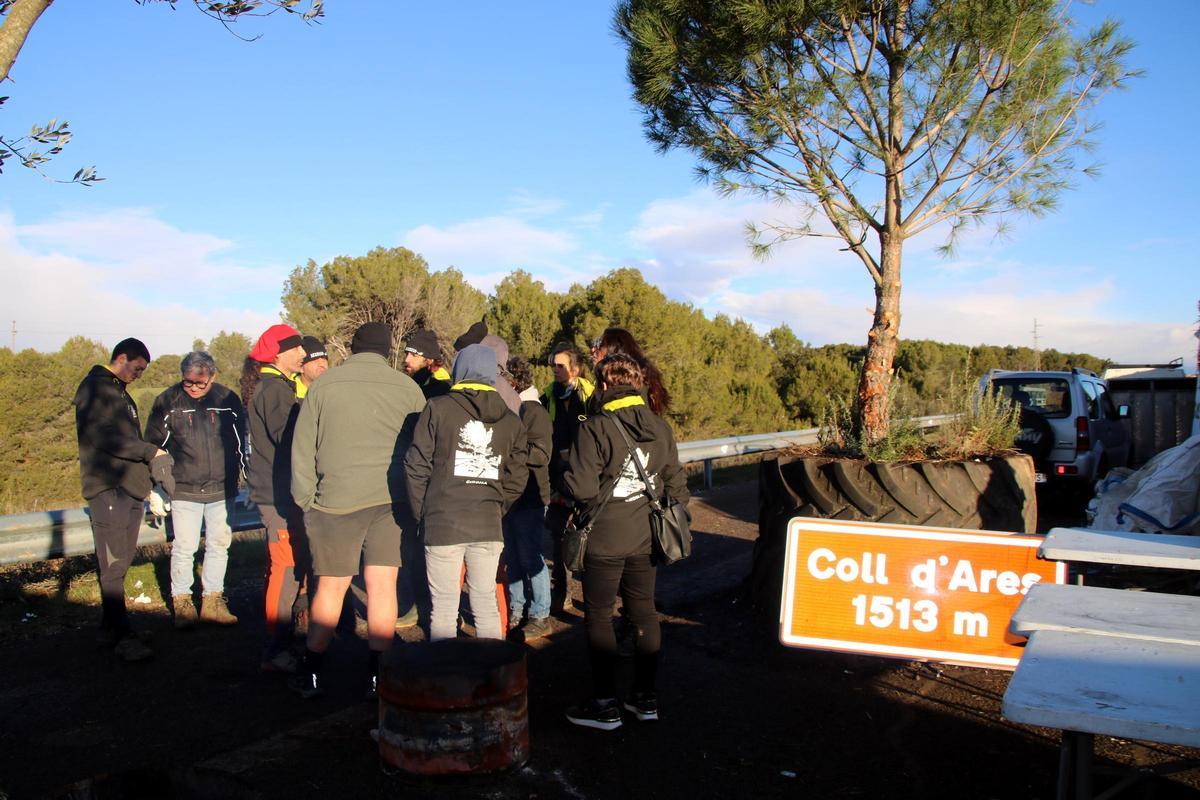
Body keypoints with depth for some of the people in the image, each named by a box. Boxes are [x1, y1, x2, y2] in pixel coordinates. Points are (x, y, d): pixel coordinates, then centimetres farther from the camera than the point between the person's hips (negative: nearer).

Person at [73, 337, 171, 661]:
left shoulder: (120, 391, 23)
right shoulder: (94, 388, -5)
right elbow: (103, 437, -17)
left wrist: (149, 475, 15)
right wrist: (152, 452, -16)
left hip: (130, 488, 9)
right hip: (108, 488, -9)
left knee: (120, 563, 10)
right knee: (114, 565, -9)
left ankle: (109, 628, 17)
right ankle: (122, 635, -8)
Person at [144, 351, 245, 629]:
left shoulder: (227, 400, 0)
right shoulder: (167, 402, -4)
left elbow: (241, 440, 12)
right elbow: (154, 443, 5)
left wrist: (239, 471, 13)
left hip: (222, 490, 2)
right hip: (184, 490, -2)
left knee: (219, 545, 8)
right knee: (183, 548, 0)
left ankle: (212, 601, 19)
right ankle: (181, 602, 15)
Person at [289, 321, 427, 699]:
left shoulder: (324, 384, 1)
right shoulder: (408, 388, 1)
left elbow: (302, 449, 3)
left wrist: (306, 500, 12)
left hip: (336, 500, 0)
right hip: (391, 500, 0)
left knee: (329, 587, 10)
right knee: (382, 586, 6)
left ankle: (312, 673, 20)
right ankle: (377, 675, 10)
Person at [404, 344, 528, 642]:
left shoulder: (438, 408, -3)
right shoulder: (511, 420, 7)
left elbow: (417, 466, -4)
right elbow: (516, 479, 5)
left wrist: (422, 511, 6)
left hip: (443, 523, -3)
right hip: (489, 526, 3)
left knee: (444, 608, 5)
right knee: (486, 605, 14)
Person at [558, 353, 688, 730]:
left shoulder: (596, 428, -16)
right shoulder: (660, 427, 4)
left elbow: (581, 488, -21)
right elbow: (676, 484, 8)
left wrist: (564, 483, -1)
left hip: (605, 538, -6)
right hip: (645, 537, 6)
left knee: (598, 616, 6)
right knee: (644, 612, 15)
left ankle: (605, 705, 11)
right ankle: (645, 697, 25)